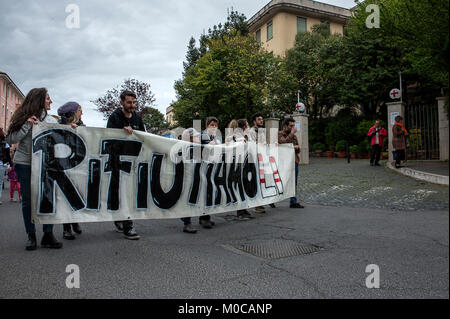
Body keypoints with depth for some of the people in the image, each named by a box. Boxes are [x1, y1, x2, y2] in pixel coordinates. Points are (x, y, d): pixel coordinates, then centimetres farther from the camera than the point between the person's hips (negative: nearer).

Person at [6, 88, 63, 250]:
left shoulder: (48, 118, 9)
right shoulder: (23, 116, -2)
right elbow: (10, 140, -6)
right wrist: (27, 125, -15)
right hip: (24, 163, -2)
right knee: (28, 200, 4)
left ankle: (48, 235, 4)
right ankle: (31, 236, 15)